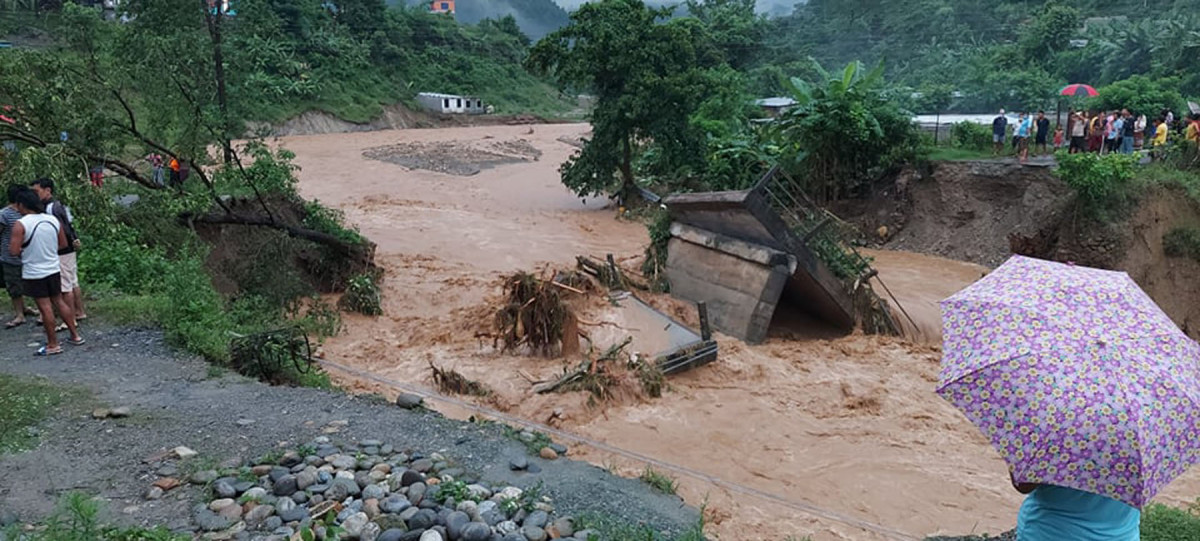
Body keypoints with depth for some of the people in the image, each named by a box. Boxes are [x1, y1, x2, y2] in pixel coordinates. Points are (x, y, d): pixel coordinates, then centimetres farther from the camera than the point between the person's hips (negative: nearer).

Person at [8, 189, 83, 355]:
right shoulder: (53, 219, 0)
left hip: (34, 273, -5)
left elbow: (14, 251, -20)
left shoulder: (21, 224, -17)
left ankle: (53, 345, 8)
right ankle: (75, 335, 21)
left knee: (45, 307, 1)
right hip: (53, 269, 5)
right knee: (59, 301, 17)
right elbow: (63, 243, 8)